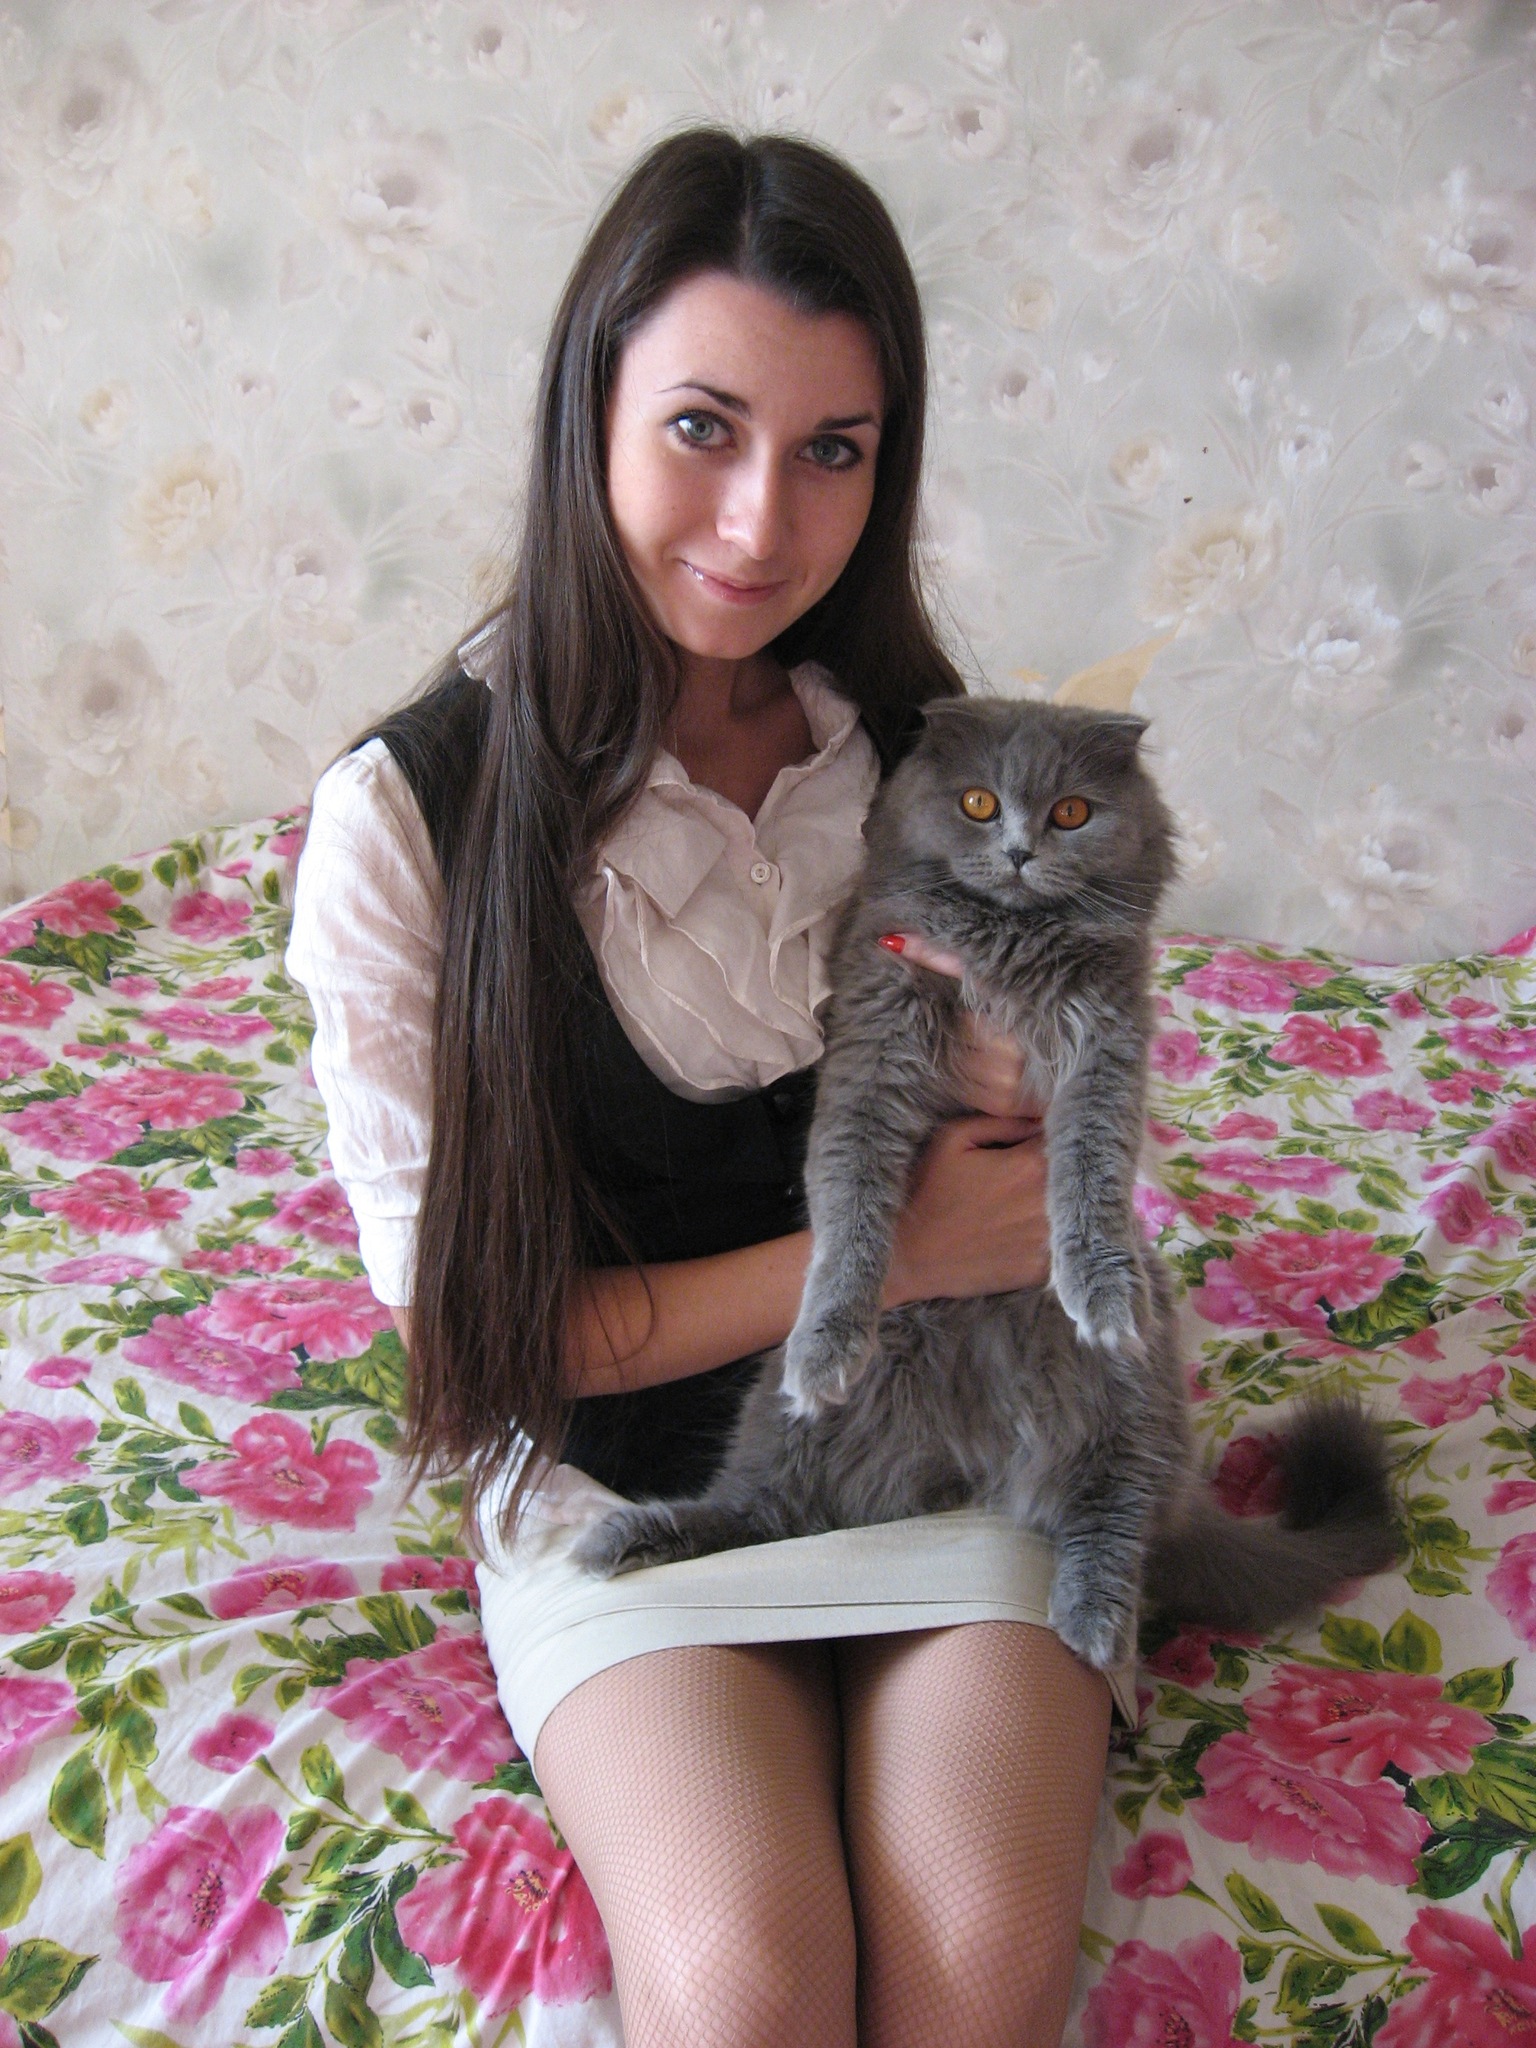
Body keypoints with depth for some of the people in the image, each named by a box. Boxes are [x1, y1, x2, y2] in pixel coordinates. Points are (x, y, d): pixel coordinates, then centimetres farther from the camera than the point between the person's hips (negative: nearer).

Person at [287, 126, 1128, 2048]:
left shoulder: (931, 759, -1)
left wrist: (1008, 1093, -11)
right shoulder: (408, 817, -13)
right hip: (625, 1462, -2)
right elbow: (470, 1312, -9)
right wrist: (874, 1250, -16)